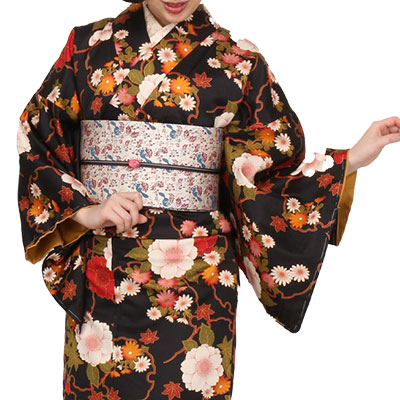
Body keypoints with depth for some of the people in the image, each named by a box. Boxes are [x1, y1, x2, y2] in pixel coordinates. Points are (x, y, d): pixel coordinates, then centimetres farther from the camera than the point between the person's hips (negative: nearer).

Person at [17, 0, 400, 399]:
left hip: (196, 277, -1)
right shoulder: (89, 47, 5)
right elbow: (33, 142, 5)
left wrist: (353, 159, -11)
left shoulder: (237, 63, 3)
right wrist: (84, 211, -8)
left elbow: (265, 182, 1)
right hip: (101, 273, 1)